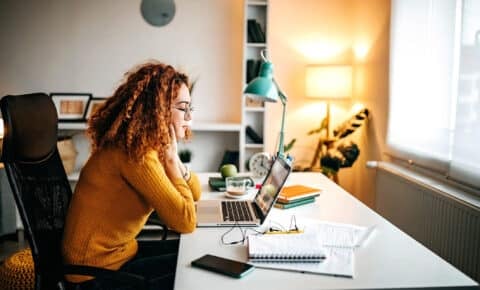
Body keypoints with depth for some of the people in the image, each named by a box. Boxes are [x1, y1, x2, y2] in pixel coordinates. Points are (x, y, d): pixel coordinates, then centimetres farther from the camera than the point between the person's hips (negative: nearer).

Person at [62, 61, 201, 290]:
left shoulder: (149, 143, 2)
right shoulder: (135, 153, -27)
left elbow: (194, 194, 7)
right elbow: (185, 221, -27)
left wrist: (172, 157, -9)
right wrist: (169, 159, -20)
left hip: (118, 251, 9)